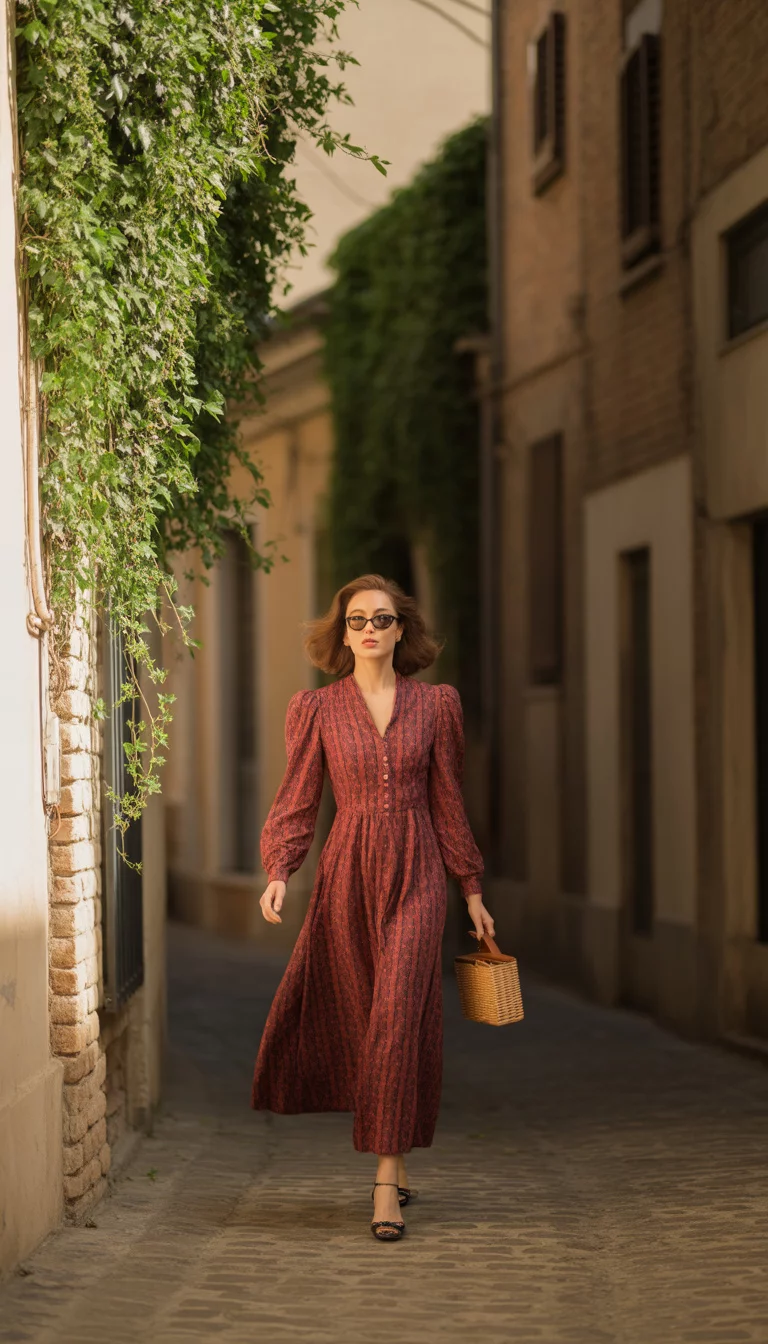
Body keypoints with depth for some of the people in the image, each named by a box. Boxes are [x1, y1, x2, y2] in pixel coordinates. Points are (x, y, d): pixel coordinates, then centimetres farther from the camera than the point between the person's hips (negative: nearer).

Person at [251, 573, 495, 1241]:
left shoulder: (435, 703, 5)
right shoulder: (317, 708, 4)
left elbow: (447, 801, 11)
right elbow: (298, 801, 5)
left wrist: (472, 890, 13)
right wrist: (278, 873, -11)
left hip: (416, 873, -1)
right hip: (348, 874, 1)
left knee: (397, 1016, -13)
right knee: (356, 1019, 7)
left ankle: (387, 1184, -11)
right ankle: (395, 1159, 27)